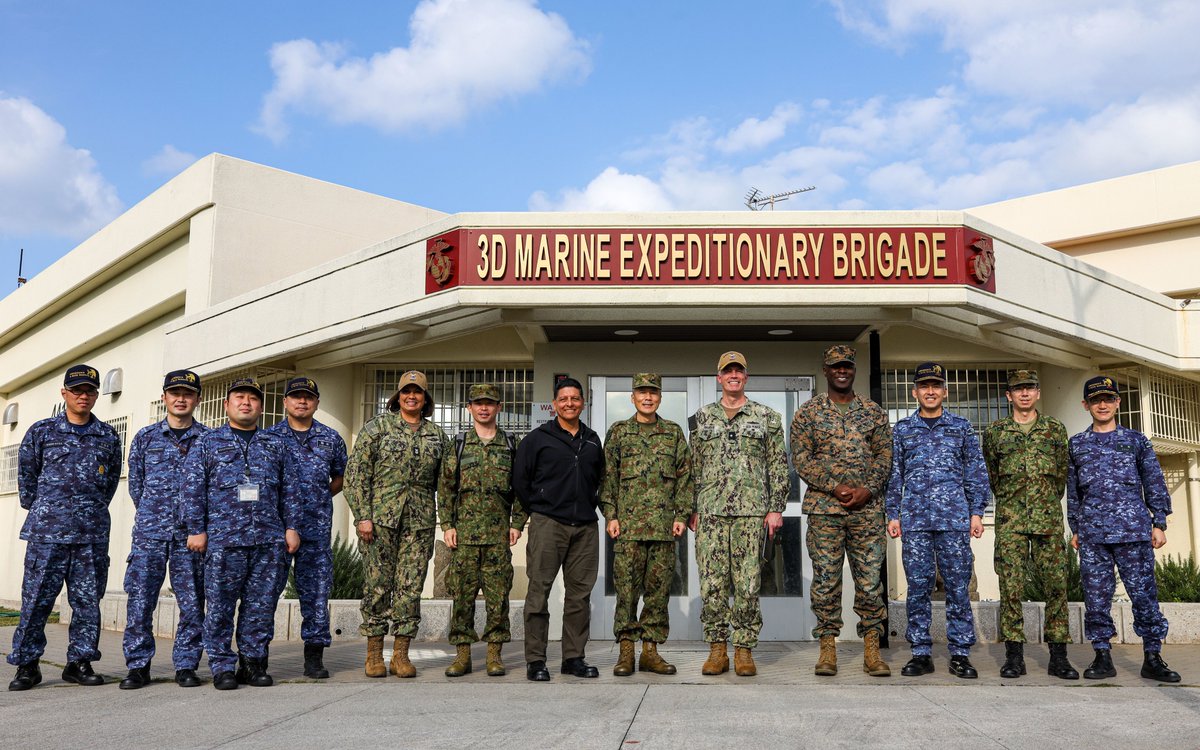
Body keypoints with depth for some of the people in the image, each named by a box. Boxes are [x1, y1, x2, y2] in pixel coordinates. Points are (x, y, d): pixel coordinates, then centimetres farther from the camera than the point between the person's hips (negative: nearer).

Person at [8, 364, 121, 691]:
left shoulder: (108, 437, 10)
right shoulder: (41, 431, 6)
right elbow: (26, 474, 11)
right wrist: (37, 510, 10)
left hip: (92, 534, 2)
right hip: (47, 530, -2)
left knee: (88, 600, 5)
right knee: (36, 598, 0)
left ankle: (80, 661, 14)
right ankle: (26, 664, 10)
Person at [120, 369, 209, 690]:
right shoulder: (145, 437, 10)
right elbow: (135, 484, 14)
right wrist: (152, 514, 12)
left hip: (191, 532, -1)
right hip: (150, 531, 1)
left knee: (192, 602, 1)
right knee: (140, 599, -2)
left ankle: (186, 666, 11)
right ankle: (138, 666, 8)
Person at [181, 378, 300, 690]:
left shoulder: (275, 445, 16)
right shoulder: (207, 442, 9)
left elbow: (289, 490, 15)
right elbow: (192, 489, 3)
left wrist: (291, 527, 7)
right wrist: (196, 530, -3)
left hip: (269, 540, 2)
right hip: (224, 539, -2)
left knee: (262, 605, 5)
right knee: (220, 606, 0)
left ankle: (253, 662, 15)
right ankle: (222, 667, 10)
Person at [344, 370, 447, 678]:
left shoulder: (436, 435, 13)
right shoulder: (377, 427, 3)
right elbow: (356, 473, -2)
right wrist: (362, 515, -9)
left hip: (420, 522, 3)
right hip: (380, 517, -3)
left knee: (411, 586, 2)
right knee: (377, 585, 0)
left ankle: (401, 654, 11)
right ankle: (374, 654, 11)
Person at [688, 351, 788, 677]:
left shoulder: (767, 417, 8)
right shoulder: (702, 418, 13)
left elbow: (778, 466, 6)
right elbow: (694, 467, 13)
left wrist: (776, 508, -1)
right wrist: (692, 510, 8)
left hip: (751, 511, -1)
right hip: (710, 512, 1)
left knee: (748, 585, -1)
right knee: (711, 583, 0)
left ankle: (744, 650, 9)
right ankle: (717, 648, 10)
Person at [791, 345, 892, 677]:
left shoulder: (874, 411, 11)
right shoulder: (808, 412, 4)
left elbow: (884, 455, 6)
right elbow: (801, 459, -3)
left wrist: (867, 489, -10)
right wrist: (836, 487, -13)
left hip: (867, 508, 2)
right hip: (824, 507, -1)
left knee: (871, 578, 3)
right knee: (826, 579, 1)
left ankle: (872, 650, 11)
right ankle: (827, 648, 9)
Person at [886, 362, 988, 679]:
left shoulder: (961, 427, 10)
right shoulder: (902, 430, 12)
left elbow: (977, 473, 9)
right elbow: (894, 476, 12)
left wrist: (977, 513, 1)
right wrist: (893, 515, 6)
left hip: (955, 519, -1)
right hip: (914, 519, 1)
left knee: (958, 586, 0)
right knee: (918, 587, 2)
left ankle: (960, 653, 8)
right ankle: (921, 653, 9)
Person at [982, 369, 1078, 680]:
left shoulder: (1055, 429, 10)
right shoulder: (995, 432, 8)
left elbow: (1062, 474, 16)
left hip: (1049, 519, 1)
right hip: (1009, 520, -1)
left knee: (1056, 584, -1)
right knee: (1011, 586, -4)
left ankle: (1058, 655, 7)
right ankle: (1014, 655, 1)